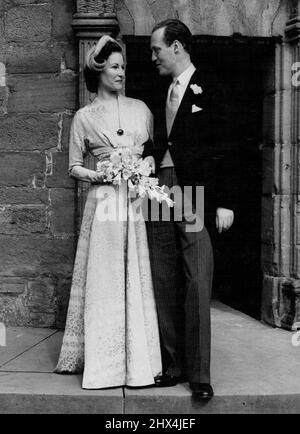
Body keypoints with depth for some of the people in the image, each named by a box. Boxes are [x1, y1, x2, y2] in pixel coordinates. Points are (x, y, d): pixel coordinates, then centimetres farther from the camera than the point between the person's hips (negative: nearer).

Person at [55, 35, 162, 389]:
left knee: (138, 278, 3)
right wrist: (97, 174, -11)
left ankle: (139, 358, 13)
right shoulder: (84, 117, 5)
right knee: (104, 278, 0)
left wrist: (148, 164, -5)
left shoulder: (140, 108, 12)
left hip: (139, 201, 2)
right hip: (104, 202, -2)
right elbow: (74, 166, 6)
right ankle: (104, 361, 11)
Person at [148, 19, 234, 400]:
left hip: (195, 196, -6)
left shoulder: (209, 89, -2)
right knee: (163, 285, 8)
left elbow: (224, 149, -7)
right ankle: (172, 365, 18)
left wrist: (223, 203, -12)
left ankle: (199, 374, 5)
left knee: (197, 286, -4)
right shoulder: (162, 97, 18)